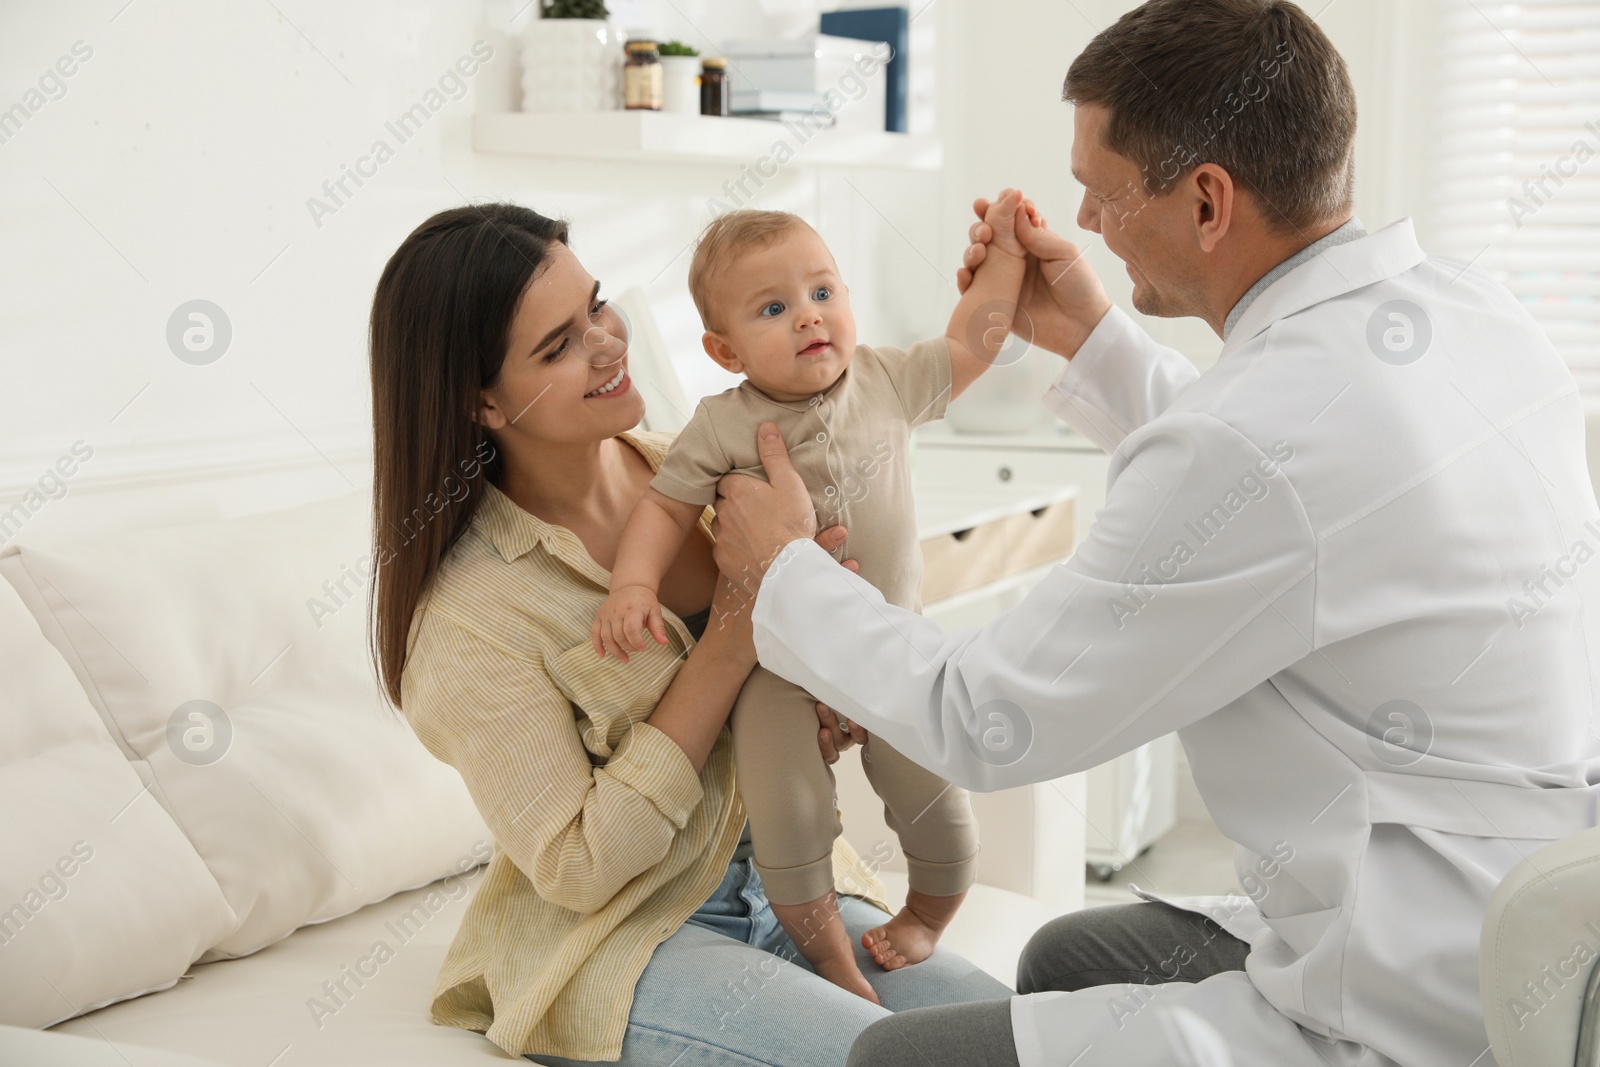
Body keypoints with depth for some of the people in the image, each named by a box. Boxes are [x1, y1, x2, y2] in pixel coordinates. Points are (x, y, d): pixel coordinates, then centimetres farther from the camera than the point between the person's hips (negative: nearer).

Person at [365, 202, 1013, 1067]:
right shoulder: (467, 615, -18)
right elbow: (577, 866, -17)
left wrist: (823, 717, -11)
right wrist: (731, 647, -21)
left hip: (779, 876, 6)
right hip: (613, 935, -6)